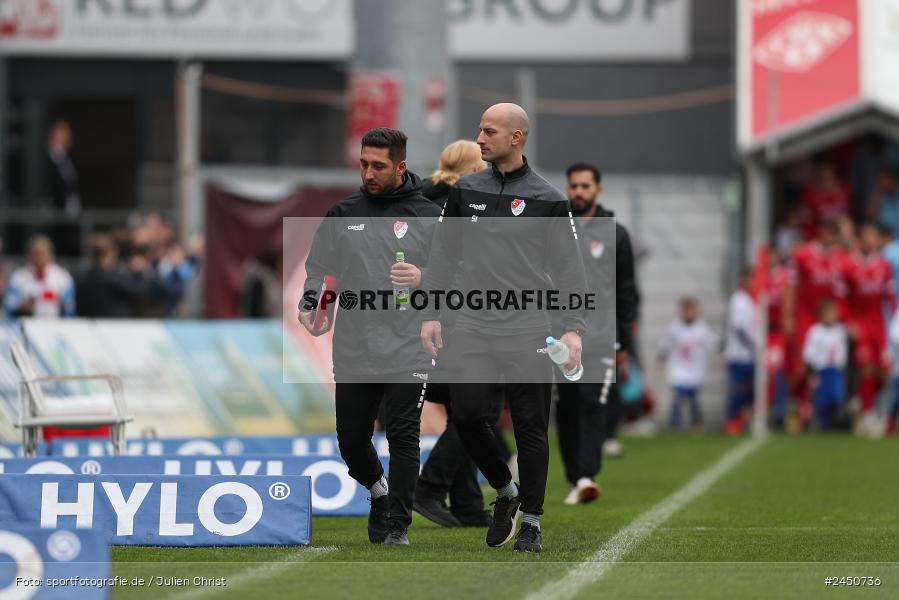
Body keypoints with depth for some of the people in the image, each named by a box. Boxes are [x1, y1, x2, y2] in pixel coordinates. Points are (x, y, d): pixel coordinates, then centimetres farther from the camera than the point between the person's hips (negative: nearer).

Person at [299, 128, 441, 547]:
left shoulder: (428, 216, 1)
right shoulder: (342, 214, 9)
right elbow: (318, 269, 14)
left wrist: (423, 279, -17)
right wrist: (311, 306, -5)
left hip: (407, 351, -3)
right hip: (352, 351, 3)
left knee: (403, 438, -7)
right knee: (351, 440, 7)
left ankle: (399, 525, 2)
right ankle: (379, 492, 36)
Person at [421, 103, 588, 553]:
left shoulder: (548, 199, 0)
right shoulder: (465, 191, 8)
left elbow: (569, 268, -1)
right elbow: (443, 256, 12)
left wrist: (573, 329, -11)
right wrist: (431, 315, 4)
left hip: (528, 331, -3)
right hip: (473, 327, 3)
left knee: (531, 428, 1)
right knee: (467, 414, -8)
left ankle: (531, 522, 12)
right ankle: (505, 493, 17)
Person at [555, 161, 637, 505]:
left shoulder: (615, 234, 7)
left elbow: (627, 292, 9)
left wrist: (624, 342, 5)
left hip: (601, 337, -2)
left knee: (593, 405, -15)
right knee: (567, 411, 3)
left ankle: (587, 476, -22)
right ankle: (574, 480, 12)